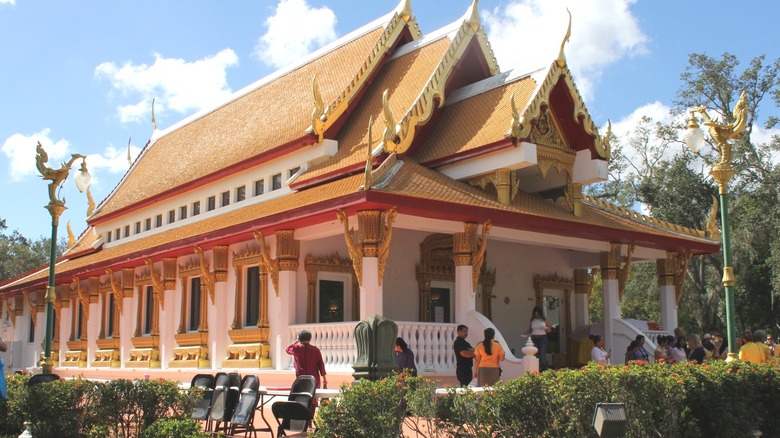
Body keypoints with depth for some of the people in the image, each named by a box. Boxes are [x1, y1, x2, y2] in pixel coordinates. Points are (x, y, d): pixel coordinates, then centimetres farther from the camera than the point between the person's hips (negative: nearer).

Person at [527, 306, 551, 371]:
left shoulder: (545, 319, 5)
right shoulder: (532, 320, 11)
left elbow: (549, 329, 9)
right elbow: (530, 330, 16)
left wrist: (546, 329, -14)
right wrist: (526, 334, -3)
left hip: (542, 338, -3)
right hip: (534, 338, 3)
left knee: (542, 354, -13)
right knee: (535, 354, -3)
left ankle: (545, 369, -13)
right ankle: (537, 368, 1)